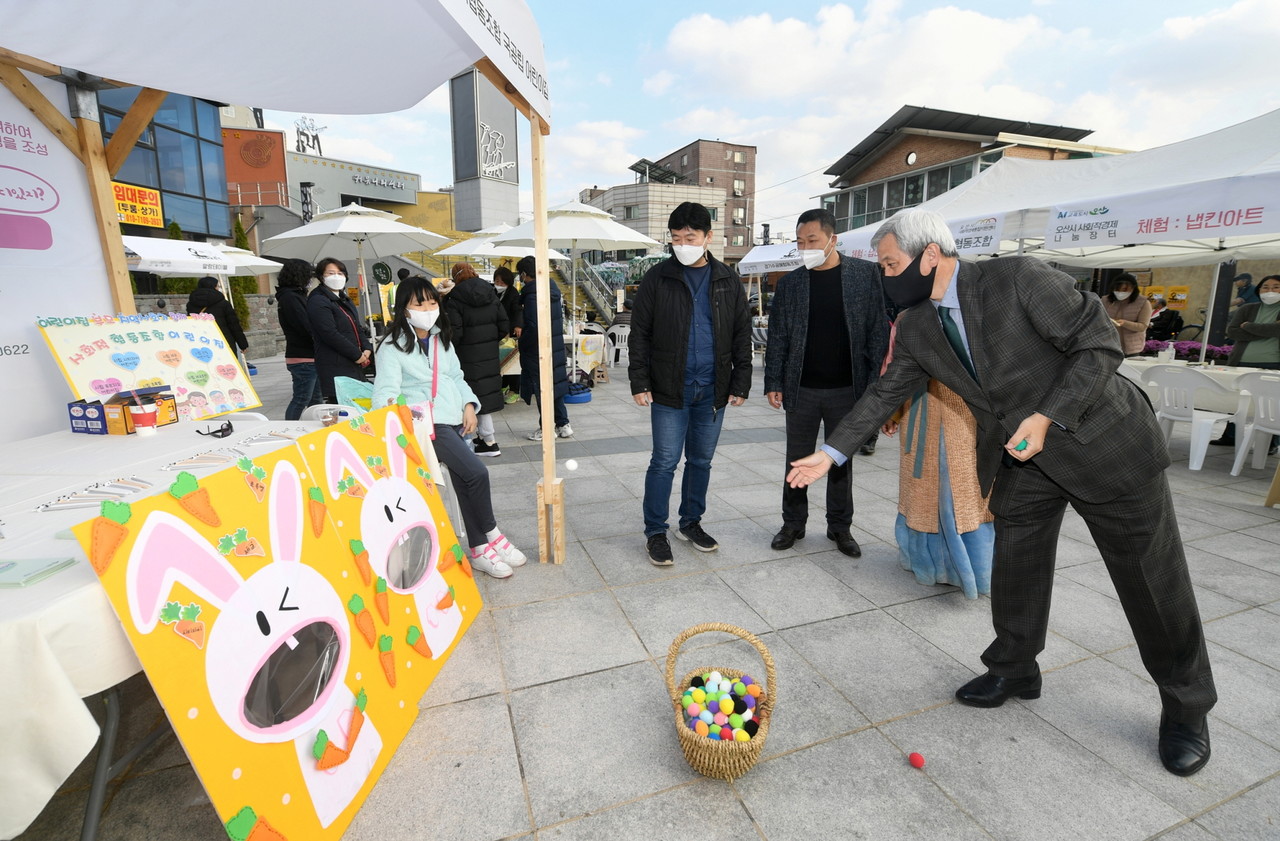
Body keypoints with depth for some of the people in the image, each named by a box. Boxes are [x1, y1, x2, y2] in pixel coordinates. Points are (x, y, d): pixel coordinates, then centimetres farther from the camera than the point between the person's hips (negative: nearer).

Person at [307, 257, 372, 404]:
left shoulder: (345, 300, 22)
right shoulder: (318, 302, -7)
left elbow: (357, 329, 23)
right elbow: (330, 334, -16)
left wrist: (367, 349, 4)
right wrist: (357, 354, -13)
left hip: (354, 366, 9)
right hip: (334, 368, -9)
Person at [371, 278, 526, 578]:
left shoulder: (442, 339, 19)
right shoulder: (392, 346, -1)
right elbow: (386, 390, -8)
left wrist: (469, 405, 5)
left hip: (456, 419, 6)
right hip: (425, 422, -6)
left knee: (463, 480, -9)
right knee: (476, 472, -21)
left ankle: (478, 550, 2)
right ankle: (492, 536, 0)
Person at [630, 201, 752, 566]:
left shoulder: (727, 280, 7)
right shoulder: (657, 278, 0)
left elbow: (742, 334, 9)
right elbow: (639, 334, -1)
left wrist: (740, 383, 3)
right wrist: (640, 383, -7)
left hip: (713, 390, 3)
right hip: (669, 389, -3)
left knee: (701, 461, 13)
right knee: (664, 462, -1)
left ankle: (691, 522, 30)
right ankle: (655, 532, 14)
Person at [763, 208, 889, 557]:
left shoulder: (866, 274, -1)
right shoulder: (790, 283, 3)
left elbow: (878, 330, -1)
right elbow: (777, 337, 3)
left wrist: (875, 382, -7)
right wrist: (773, 383, -2)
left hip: (846, 390, -1)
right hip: (801, 389, 1)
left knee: (841, 461, 11)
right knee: (796, 461, 9)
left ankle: (840, 527, 26)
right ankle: (793, 524, 25)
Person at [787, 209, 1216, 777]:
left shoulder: (1017, 278, -22)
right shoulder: (916, 327, -4)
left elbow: (1100, 345, -18)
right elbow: (885, 393, 1)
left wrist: (1047, 417, -27)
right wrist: (831, 453, -4)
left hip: (1101, 440, -4)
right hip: (1020, 457, 5)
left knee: (1154, 580, 7)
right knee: (1014, 569, 11)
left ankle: (1186, 707, 30)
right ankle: (1014, 670, 34)